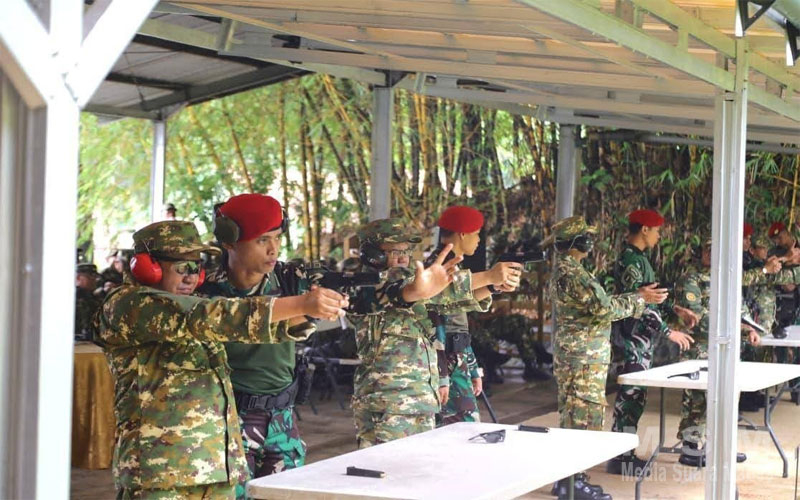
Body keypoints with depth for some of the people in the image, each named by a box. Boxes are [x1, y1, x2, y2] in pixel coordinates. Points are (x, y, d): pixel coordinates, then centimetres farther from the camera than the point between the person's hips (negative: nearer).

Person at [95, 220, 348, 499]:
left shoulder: (192, 306, 19)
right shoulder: (126, 306, -6)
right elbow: (205, 320, -19)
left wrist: (305, 312, -13)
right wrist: (300, 304, -23)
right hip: (159, 470, -8)